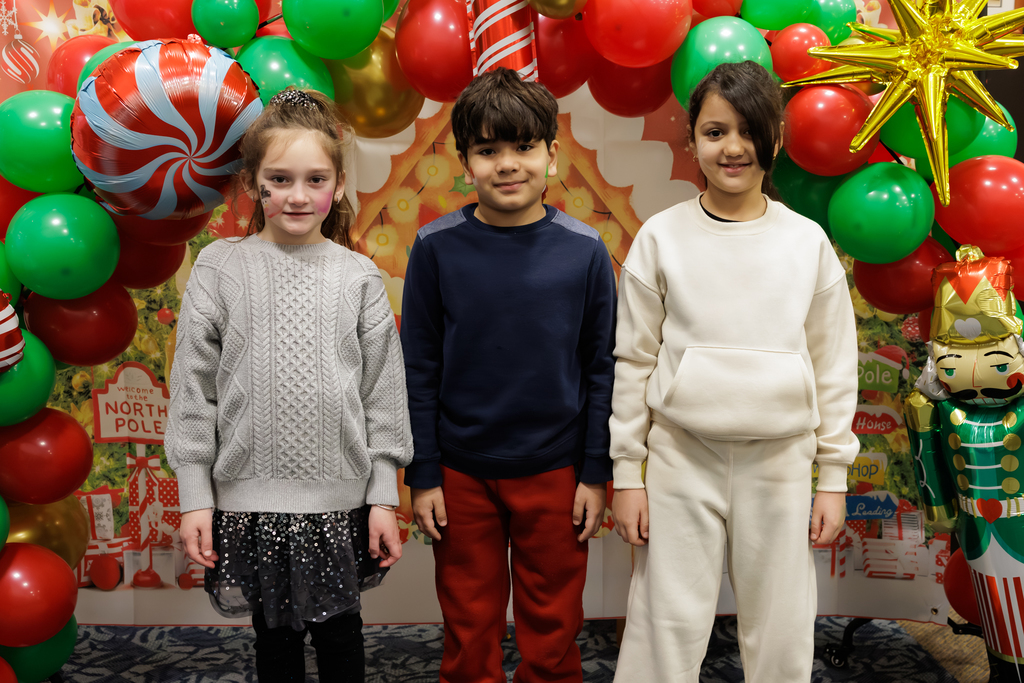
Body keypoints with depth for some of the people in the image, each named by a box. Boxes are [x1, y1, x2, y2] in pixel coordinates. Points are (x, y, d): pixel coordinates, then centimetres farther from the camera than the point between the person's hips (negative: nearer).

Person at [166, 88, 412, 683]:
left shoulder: (359, 276, -1)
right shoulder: (220, 267, -2)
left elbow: (385, 394, 1)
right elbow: (193, 389, -1)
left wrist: (384, 497, 0)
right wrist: (195, 496, -3)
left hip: (340, 498, 0)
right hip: (249, 496, 0)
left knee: (340, 630, 13)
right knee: (276, 635, 14)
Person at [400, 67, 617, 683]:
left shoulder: (585, 251, -7)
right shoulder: (436, 248, -7)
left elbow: (601, 370, 0)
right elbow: (420, 369, -2)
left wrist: (596, 473, 0)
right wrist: (423, 476, -2)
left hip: (554, 472, 0)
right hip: (462, 472, 0)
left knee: (552, 632, 14)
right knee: (469, 631, 15)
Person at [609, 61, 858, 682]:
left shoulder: (809, 242, 1)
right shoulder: (661, 237, -2)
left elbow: (835, 367, 5)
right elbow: (633, 361, 1)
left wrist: (834, 476, 4)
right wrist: (627, 472, 0)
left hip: (780, 462, 1)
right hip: (682, 457, -1)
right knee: (668, 629, 5)